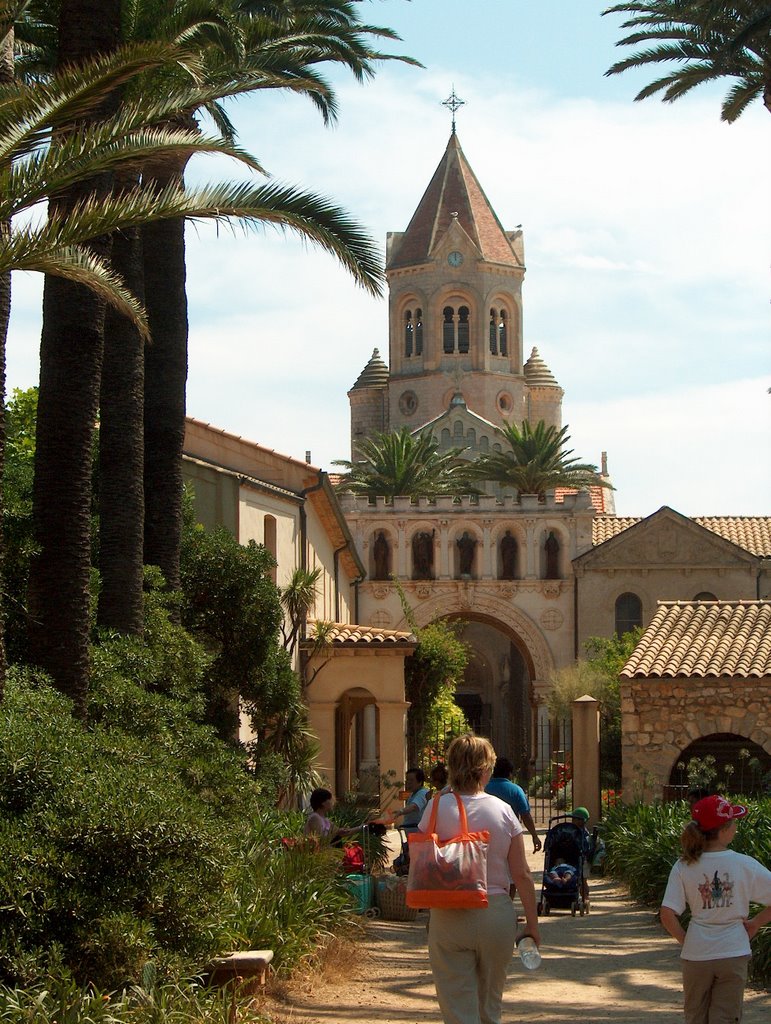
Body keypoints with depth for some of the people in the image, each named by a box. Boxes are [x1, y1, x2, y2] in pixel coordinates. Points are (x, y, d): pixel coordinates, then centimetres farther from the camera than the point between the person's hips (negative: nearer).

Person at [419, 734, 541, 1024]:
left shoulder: (437, 808, -5)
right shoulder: (503, 810, -2)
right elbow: (521, 874, 0)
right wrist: (532, 924, 8)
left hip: (448, 916, -2)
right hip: (497, 914, 2)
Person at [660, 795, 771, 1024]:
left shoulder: (683, 867, -7)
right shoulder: (744, 865, -9)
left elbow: (667, 915, -12)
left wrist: (685, 940, 3)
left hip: (696, 954, 2)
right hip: (734, 954, -1)